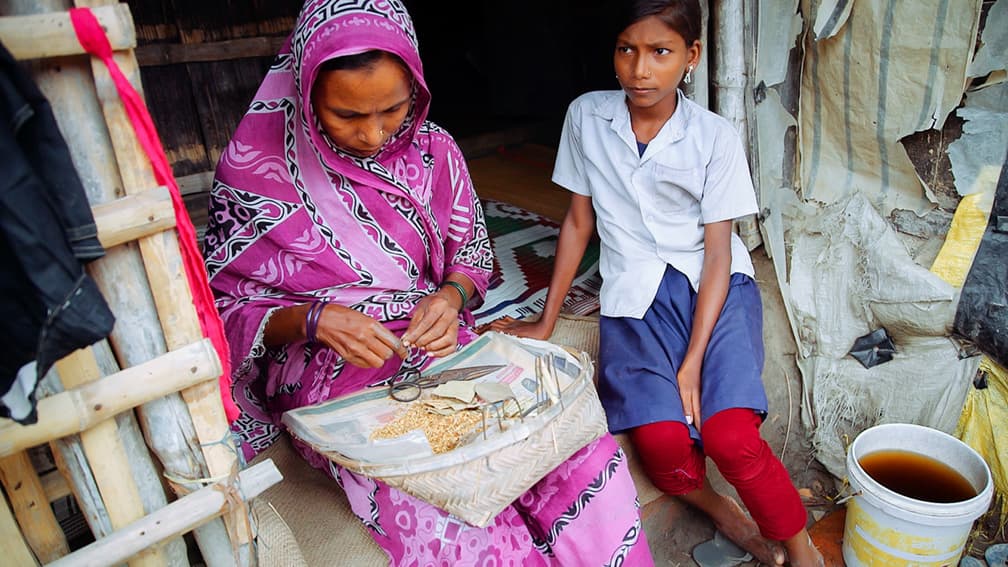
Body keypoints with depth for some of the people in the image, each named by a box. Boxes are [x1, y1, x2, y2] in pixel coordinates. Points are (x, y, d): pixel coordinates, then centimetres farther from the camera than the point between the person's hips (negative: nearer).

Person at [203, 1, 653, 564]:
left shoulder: (433, 150, 2)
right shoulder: (256, 169, -7)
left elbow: (472, 250, 13)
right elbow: (226, 306, -1)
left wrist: (451, 296, -9)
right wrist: (313, 320, -20)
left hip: (445, 353, 4)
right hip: (337, 384, -3)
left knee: (593, 460, -18)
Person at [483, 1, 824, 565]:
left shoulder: (716, 137, -3)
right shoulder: (586, 117, 2)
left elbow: (718, 251, -5)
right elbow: (578, 222, 8)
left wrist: (693, 362, -14)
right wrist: (546, 321, 7)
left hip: (713, 286, -1)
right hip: (635, 293, 1)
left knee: (730, 436, -23)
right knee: (661, 441, -23)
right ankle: (720, 510, 12)